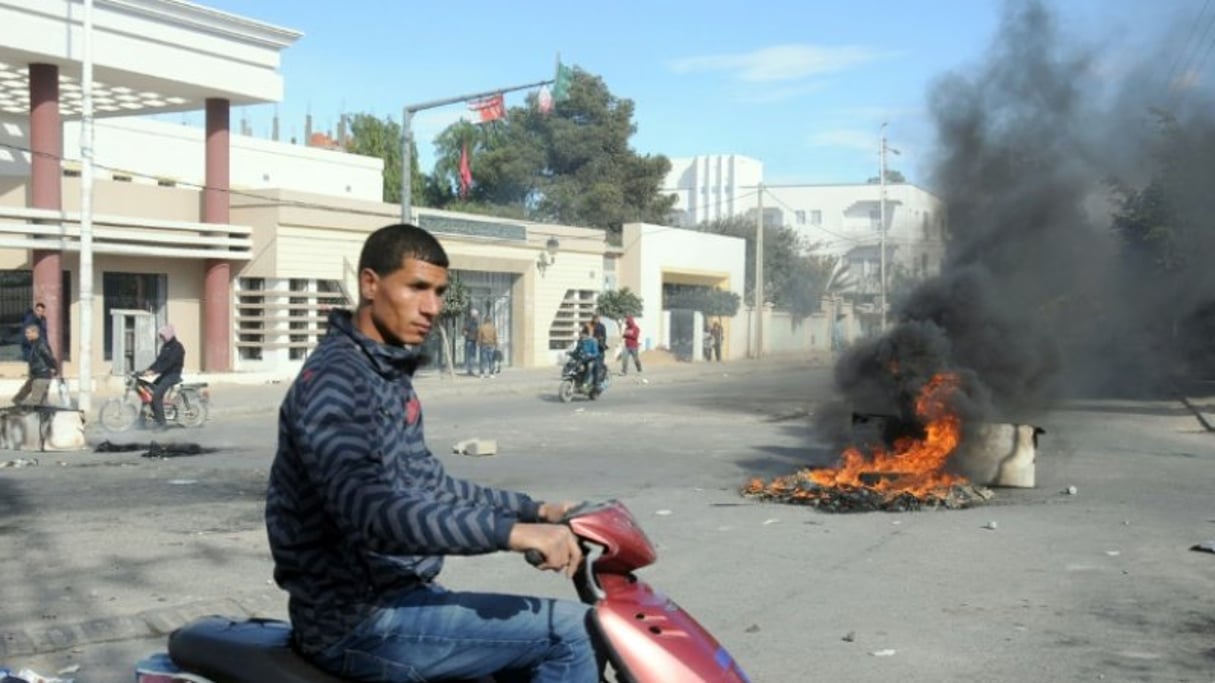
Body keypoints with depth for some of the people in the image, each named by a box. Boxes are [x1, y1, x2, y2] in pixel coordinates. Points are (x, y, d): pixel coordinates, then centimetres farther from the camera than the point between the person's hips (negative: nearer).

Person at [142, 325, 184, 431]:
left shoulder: (176, 347, -13)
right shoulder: (165, 346, 17)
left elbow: (168, 362, -24)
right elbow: (159, 360, 16)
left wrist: (154, 371, -30)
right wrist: (147, 370, 3)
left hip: (173, 374, -9)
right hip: (164, 374, 9)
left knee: (157, 395, -21)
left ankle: (162, 423, -18)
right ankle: (156, 418, 7)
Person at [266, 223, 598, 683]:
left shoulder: (391, 376, 13)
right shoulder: (333, 378, -19)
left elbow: (426, 485, 21)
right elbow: (367, 510, -33)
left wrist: (533, 510, 12)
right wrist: (511, 531, -39)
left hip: (394, 596, 10)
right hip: (361, 623, -10)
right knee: (568, 632, -15)